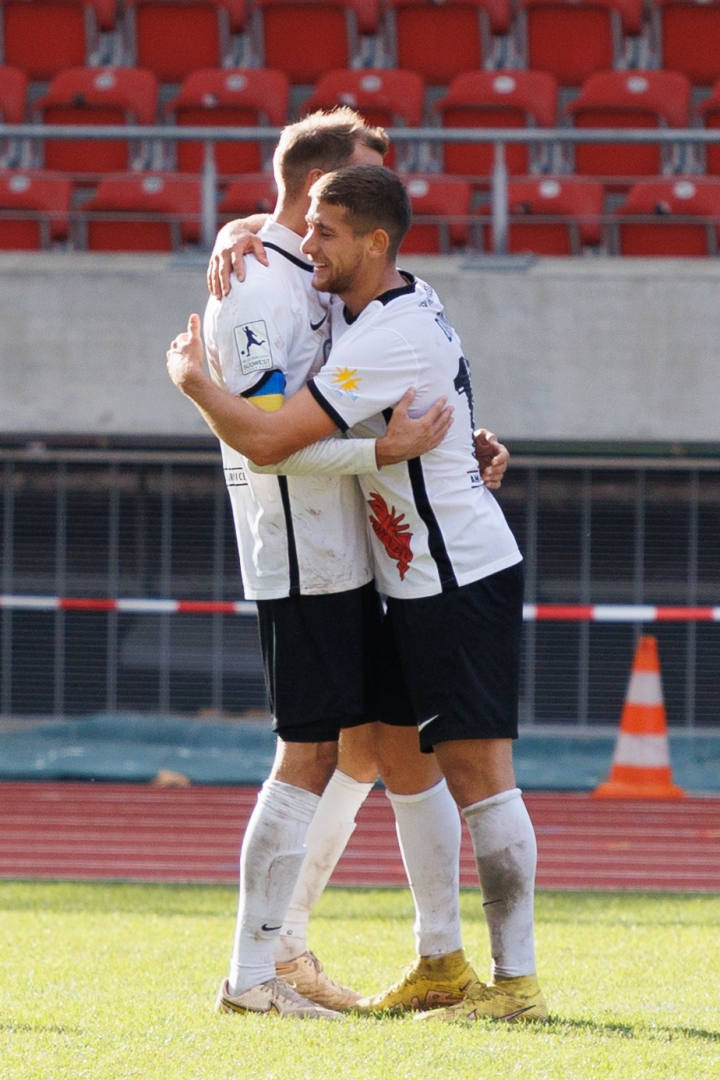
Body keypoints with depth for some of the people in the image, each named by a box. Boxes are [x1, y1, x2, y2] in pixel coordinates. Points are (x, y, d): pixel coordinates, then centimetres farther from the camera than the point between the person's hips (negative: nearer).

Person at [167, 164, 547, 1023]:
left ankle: (516, 983, -11)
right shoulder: (402, 303, 9)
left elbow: (267, 442, -24)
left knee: (478, 772, -11)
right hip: (422, 583, 11)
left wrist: (191, 379, -7)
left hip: (462, 581, -11)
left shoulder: (388, 339, -21)